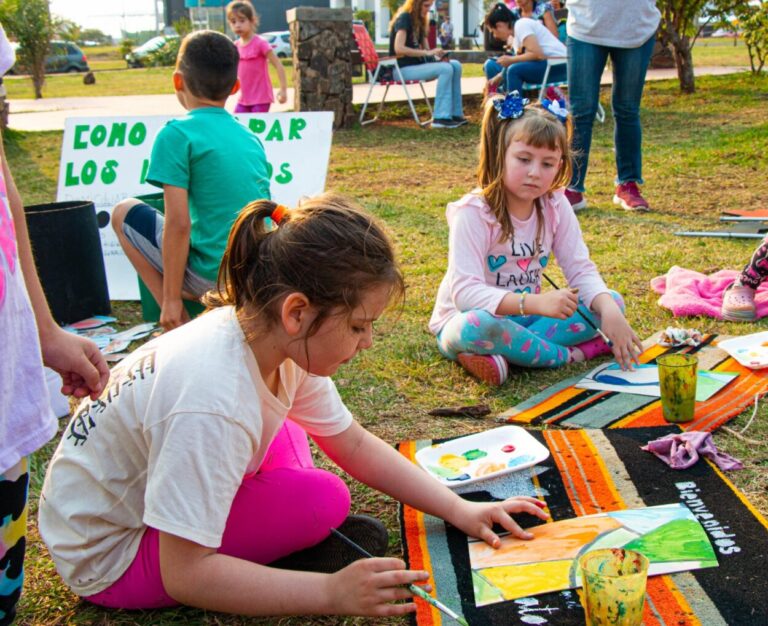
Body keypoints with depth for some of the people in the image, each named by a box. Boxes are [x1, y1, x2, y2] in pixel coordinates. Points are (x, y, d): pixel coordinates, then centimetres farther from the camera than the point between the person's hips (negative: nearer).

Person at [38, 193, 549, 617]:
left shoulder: (278, 343, -12)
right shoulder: (214, 401, -37)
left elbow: (354, 445, 2)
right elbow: (184, 574, -33)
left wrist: (459, 510, -2)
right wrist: (332, 592, -35)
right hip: (109, 554, -8)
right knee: (323, 500, -21)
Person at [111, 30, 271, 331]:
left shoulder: (177, 134, -10)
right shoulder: (250, 136, 11)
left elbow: (178, 223, -16)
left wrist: (172, 299, -8)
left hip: (212, 277, -7)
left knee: (124, 213, 13)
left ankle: (180, 326, 7)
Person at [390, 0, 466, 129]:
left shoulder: (419, 21, 15)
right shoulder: (404, 19, -12)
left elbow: (426, 49, 14)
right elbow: (398, 48, -25)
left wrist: (438, 55, -9)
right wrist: (427, 52, -26)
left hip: (416, 64, 9)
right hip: (403, 69, -9)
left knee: (455, 65, -6)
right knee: (445, 69, -26)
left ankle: (455, 114, -8)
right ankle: (441, 118, -27)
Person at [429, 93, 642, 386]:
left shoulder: (555, 206, -3)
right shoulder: (473, 213, -21)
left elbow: (581, 270, -6)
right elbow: (464, 291, -30)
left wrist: (608, 310, -28)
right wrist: (535, 302, -42)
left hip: (523, 317, 6)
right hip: (466, 321, -6)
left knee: (611, 302, -9)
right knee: (477, 325, -41)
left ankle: (505, 355, -21)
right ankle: (569, 354, -18)